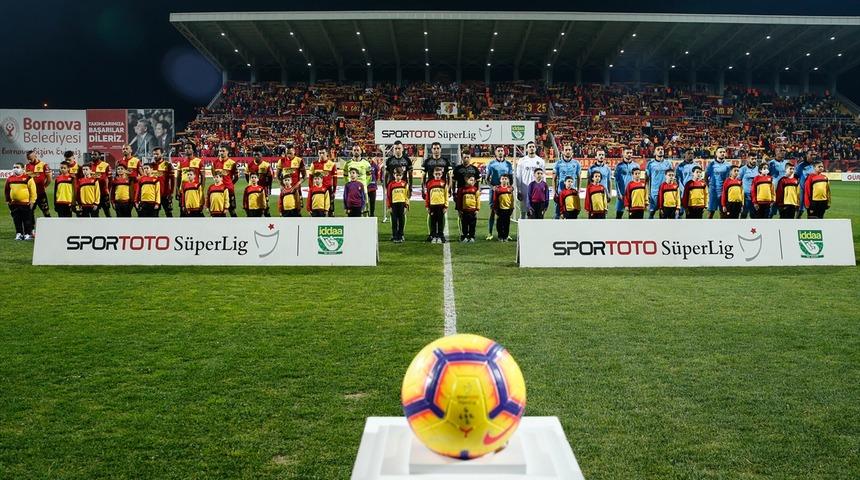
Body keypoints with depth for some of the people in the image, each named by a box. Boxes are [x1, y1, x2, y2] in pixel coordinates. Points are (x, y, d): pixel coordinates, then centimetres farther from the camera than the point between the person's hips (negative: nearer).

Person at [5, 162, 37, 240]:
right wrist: (8, 201, 18)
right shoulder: (10, 179, 8)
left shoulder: (28, 178, -6)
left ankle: (28, 234, 10)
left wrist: (32, 201, -8)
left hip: (26, 203, -5)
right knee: (17, 221, 9)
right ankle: (19, 234, 18)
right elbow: (7, 191, 19)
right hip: (14, 204, 5)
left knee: (27, 220, 2)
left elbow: (33, 190, -6)